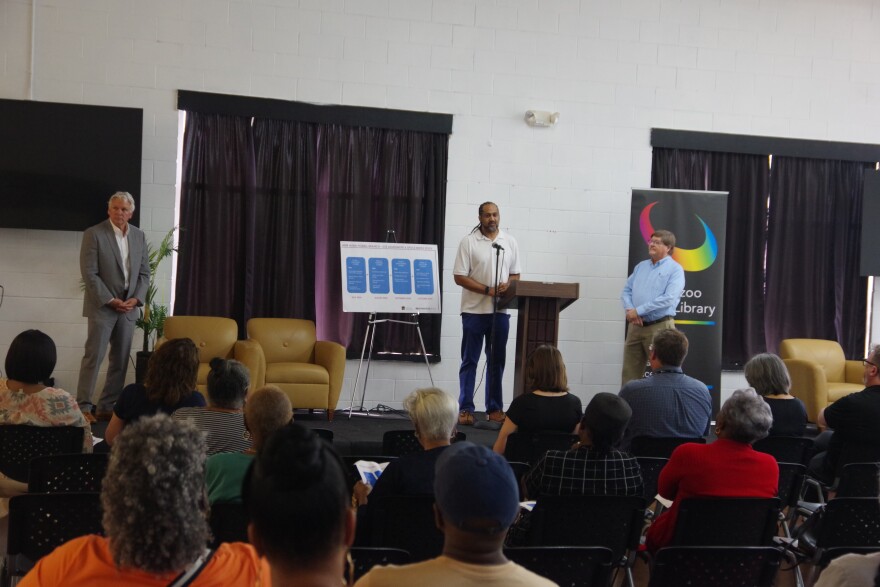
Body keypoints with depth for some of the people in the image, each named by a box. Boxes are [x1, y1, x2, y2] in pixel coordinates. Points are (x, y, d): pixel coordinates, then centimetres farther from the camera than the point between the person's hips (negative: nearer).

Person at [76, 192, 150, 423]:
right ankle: (84, 406, 1)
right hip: (102, 306, -5)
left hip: (129, 307, 5)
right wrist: (110, 301, -14)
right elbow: (89, 274, -11)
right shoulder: (94, 234, -6)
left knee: (120, 360, 6)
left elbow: (144, 272, 11)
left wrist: (136, 298, -4)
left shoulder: (139, 235, 9)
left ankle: (108, 406, 14)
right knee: (94, 357, -5)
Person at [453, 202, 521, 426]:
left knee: (497, 361, 8)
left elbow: (516, 274, 13)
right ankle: (465, 409, 5)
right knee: (470, 361, 1)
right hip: (474, 310, -3)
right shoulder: (468, 242, -3)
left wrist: (508, 284, -10)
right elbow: (459, 277, -7)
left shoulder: (510, 242, 9)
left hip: (500, 311, 4)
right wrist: (487, 290, -16)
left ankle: (494, 408, 16)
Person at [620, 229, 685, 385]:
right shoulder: (641, 266, 17)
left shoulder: (675, 269, -4)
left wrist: (638, 311, -16)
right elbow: (627, 291, 15)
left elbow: (669, 299, -17)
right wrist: (630, 310, -7)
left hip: (660, 327, -6)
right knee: (629, 372, 7)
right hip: (635, 326, 6)